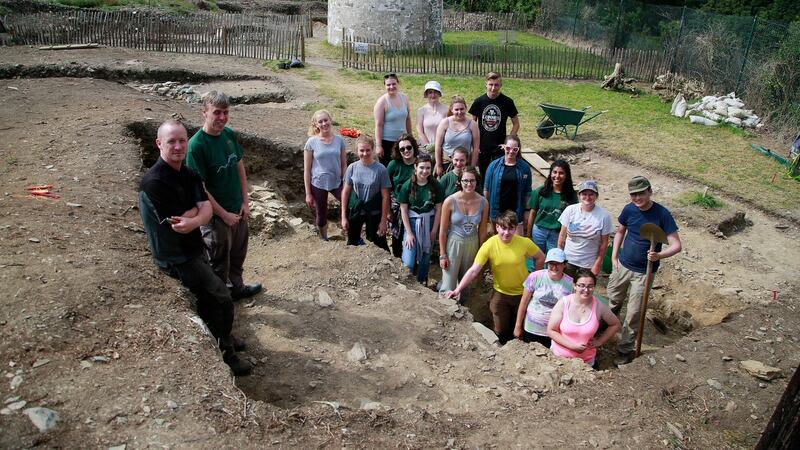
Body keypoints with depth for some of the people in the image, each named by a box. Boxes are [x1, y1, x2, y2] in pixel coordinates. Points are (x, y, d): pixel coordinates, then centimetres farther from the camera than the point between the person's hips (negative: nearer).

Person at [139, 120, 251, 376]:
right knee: (222, 298, -4)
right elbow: (186, 219, -27)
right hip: (175, 258, -8)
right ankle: (223, 353, 15)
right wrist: (197, 209, -11)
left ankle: (221, 339, 42)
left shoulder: (189, 173, 0)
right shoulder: (154, 182, -25)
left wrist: (193, 220, -29)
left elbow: (207, 211, -10)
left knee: (209, 296, 21)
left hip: (191, 249, 8)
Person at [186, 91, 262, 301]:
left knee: (238, 254, 25)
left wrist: (245, 202, 2)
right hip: (216, 215, -6)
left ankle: (237, 287, 48)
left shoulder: (229, 134, -3)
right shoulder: (197, 144, -23)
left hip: (238, 210, 6)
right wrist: (224, 214, -16)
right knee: (219, 262, 13)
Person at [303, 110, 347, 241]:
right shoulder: (311, 142, -8)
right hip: (318, 184, -1)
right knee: (321, 215, 12)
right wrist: (308, 193, -6)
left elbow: (344, 165, 4)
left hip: (337, 182, 1)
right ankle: (324, 241, 35)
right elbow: (307, 169, -5)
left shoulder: (339, 140, -3)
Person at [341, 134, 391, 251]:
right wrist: (344, 216, 0)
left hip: (374, 213, -3)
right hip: (355, 211, 3)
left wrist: (383, 220, -10)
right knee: (352, 243, 18)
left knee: (379, 246, 4)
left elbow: (385, 196, -10)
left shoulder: (380, 169, -13)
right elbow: (345, 192, 1)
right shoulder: (352, 168, -6)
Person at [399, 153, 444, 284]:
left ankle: (421, 282, 35)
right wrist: (409, 233, -7)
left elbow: (438, 208, -1)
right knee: (409, 262, -9)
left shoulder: (435, 185, -7)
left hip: (429, 222, 1)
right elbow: (403, 210, -6)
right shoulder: (408, 186, -9)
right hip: (412, 222, -1)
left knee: (426, 256, 13)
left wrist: (434, 230, -3)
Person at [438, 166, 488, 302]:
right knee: (449, 285, -2)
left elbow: (482, 230, 3)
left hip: (472, 244, 3)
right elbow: (443, 230, -9)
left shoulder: (483, 202, -8)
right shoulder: (450, 201, -16)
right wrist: (442, 255, -7)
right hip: (453, 243, -3)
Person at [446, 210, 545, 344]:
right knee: (501, 330, 10)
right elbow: (473, 271, -20)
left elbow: (540, 258, 0)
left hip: (522, 293, 0)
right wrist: (457, 290, -26)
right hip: (500, 293, 0)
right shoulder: (489, 245, -20)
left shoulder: (525, 243, -18)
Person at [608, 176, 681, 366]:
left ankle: (625, 349, 20)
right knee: (612, 302, 19)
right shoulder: (629, 210, -7)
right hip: (622, 266, 4)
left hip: (643, 273, -4)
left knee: (633, 314, 5)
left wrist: (659, 255, -37)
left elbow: (676, 245, -17)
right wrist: (614, 256, 5)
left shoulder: (662, 214, -18)